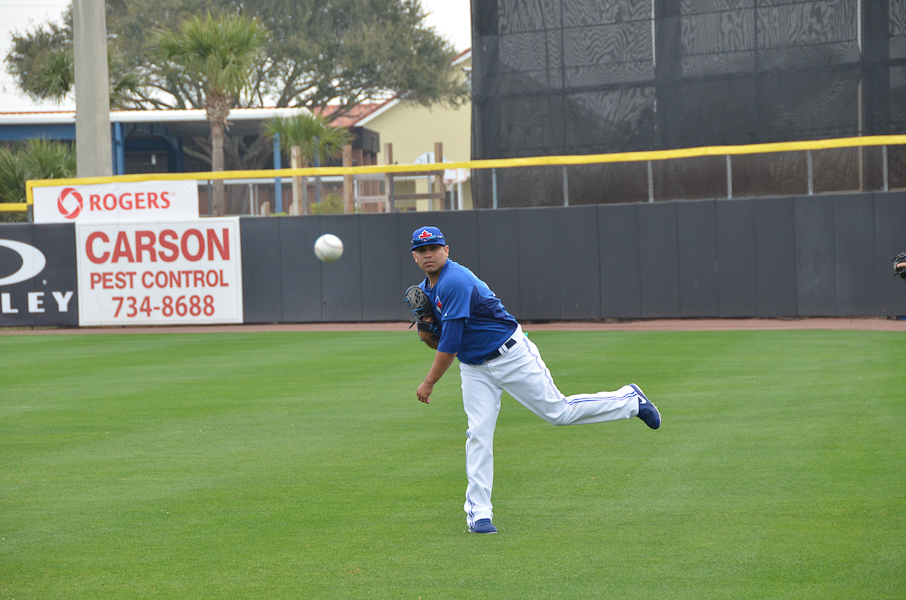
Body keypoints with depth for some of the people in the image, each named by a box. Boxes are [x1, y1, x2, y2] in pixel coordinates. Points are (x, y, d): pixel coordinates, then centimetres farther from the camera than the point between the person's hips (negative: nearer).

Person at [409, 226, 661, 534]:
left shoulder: (455, 282, -24)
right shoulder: (425, 290, 6)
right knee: (478, 434, -5)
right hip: (474, 368, 7)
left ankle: (630, 400, 17)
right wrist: (426, 332, -11)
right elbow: (438, 342, 13)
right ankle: (478, 513, -4)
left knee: (558, 411, -2)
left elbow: (450, 344, -25)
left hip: (511, 355, -7)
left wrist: (429, 383, -18)